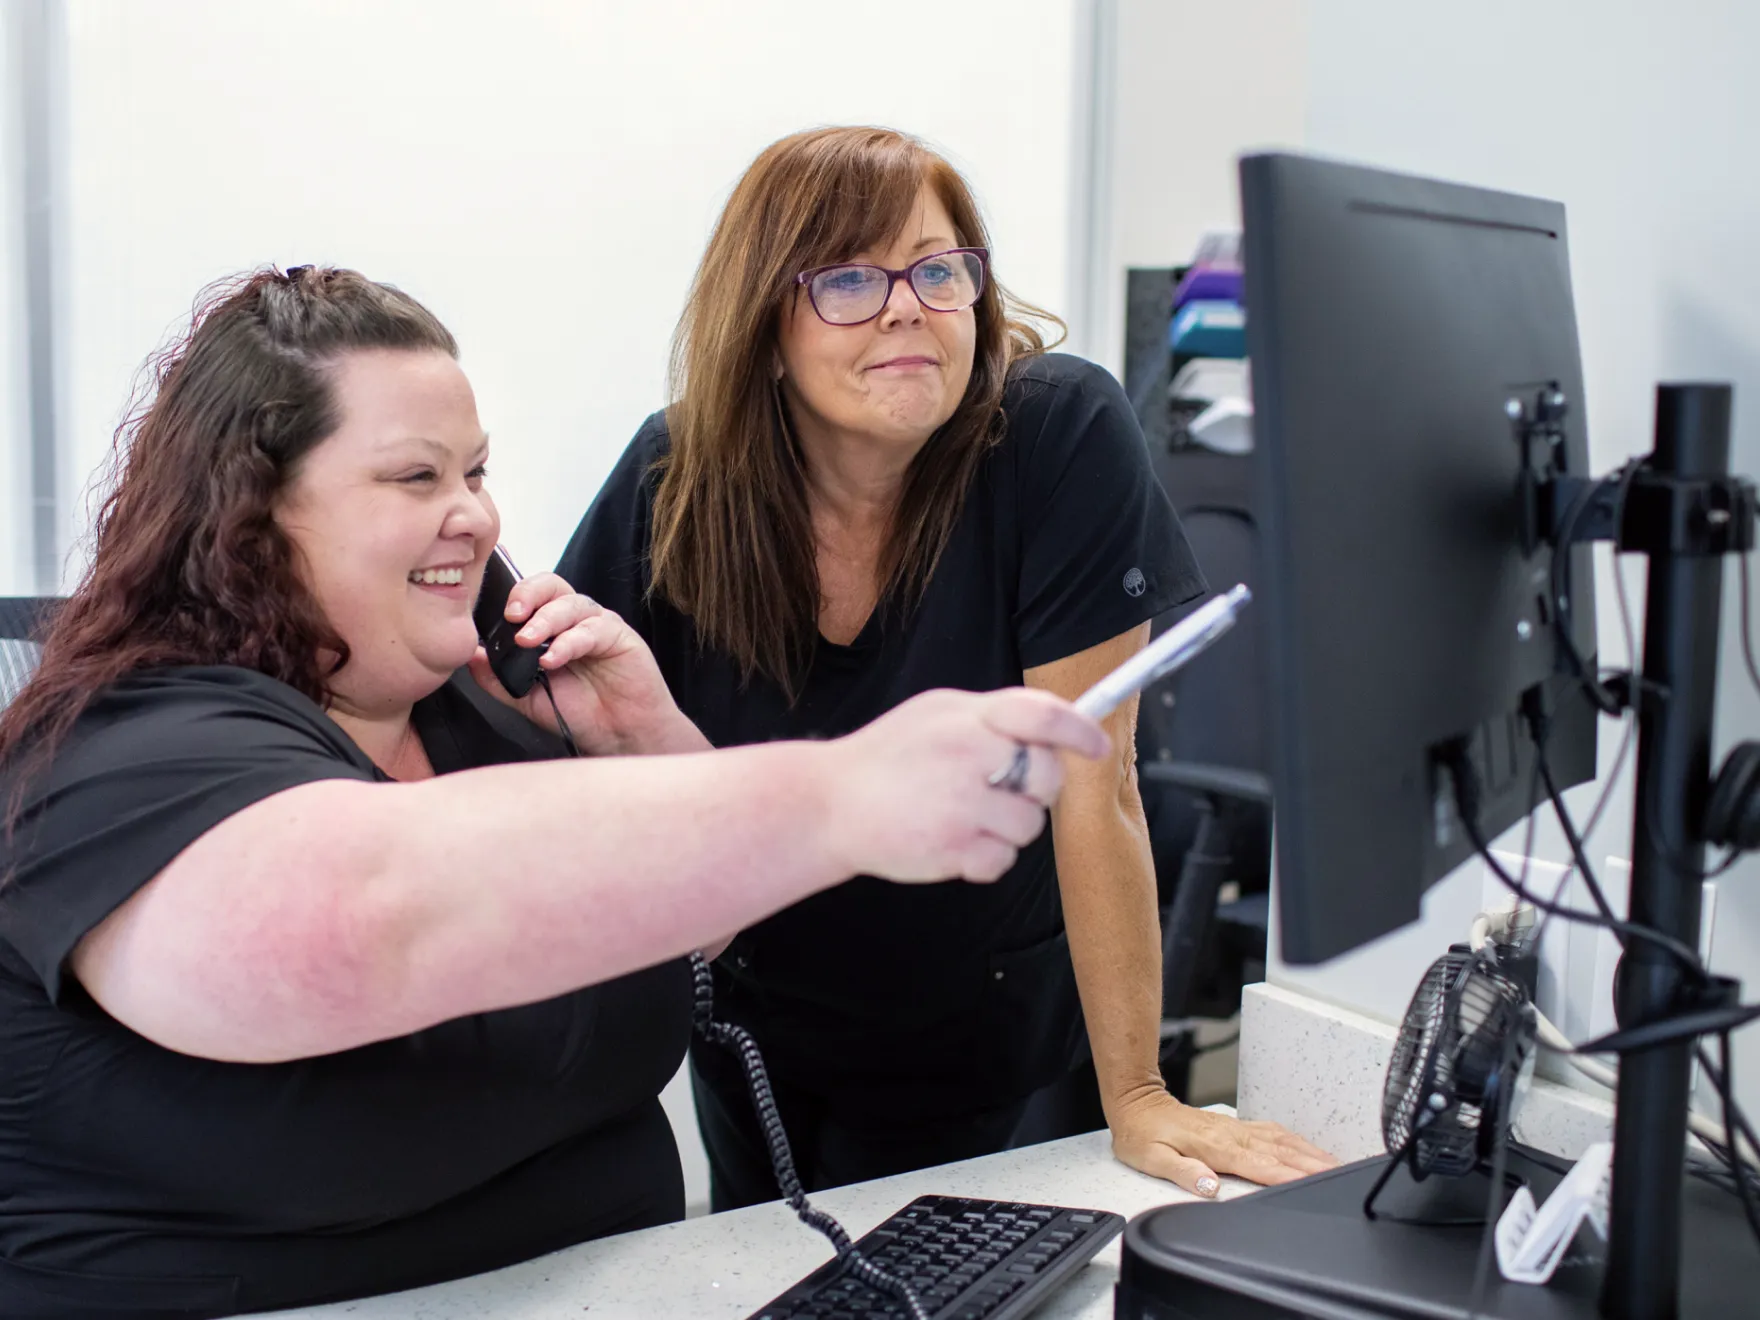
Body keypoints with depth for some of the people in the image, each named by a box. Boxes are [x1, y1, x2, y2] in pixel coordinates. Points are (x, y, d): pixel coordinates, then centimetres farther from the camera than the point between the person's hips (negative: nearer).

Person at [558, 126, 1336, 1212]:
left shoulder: (1062, 438, -26)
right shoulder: (678, 478, -17)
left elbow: (1091, 782, -27)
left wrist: (1136, 1097, -25)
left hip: (972, 1031, -3)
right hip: (749, 998, 3)